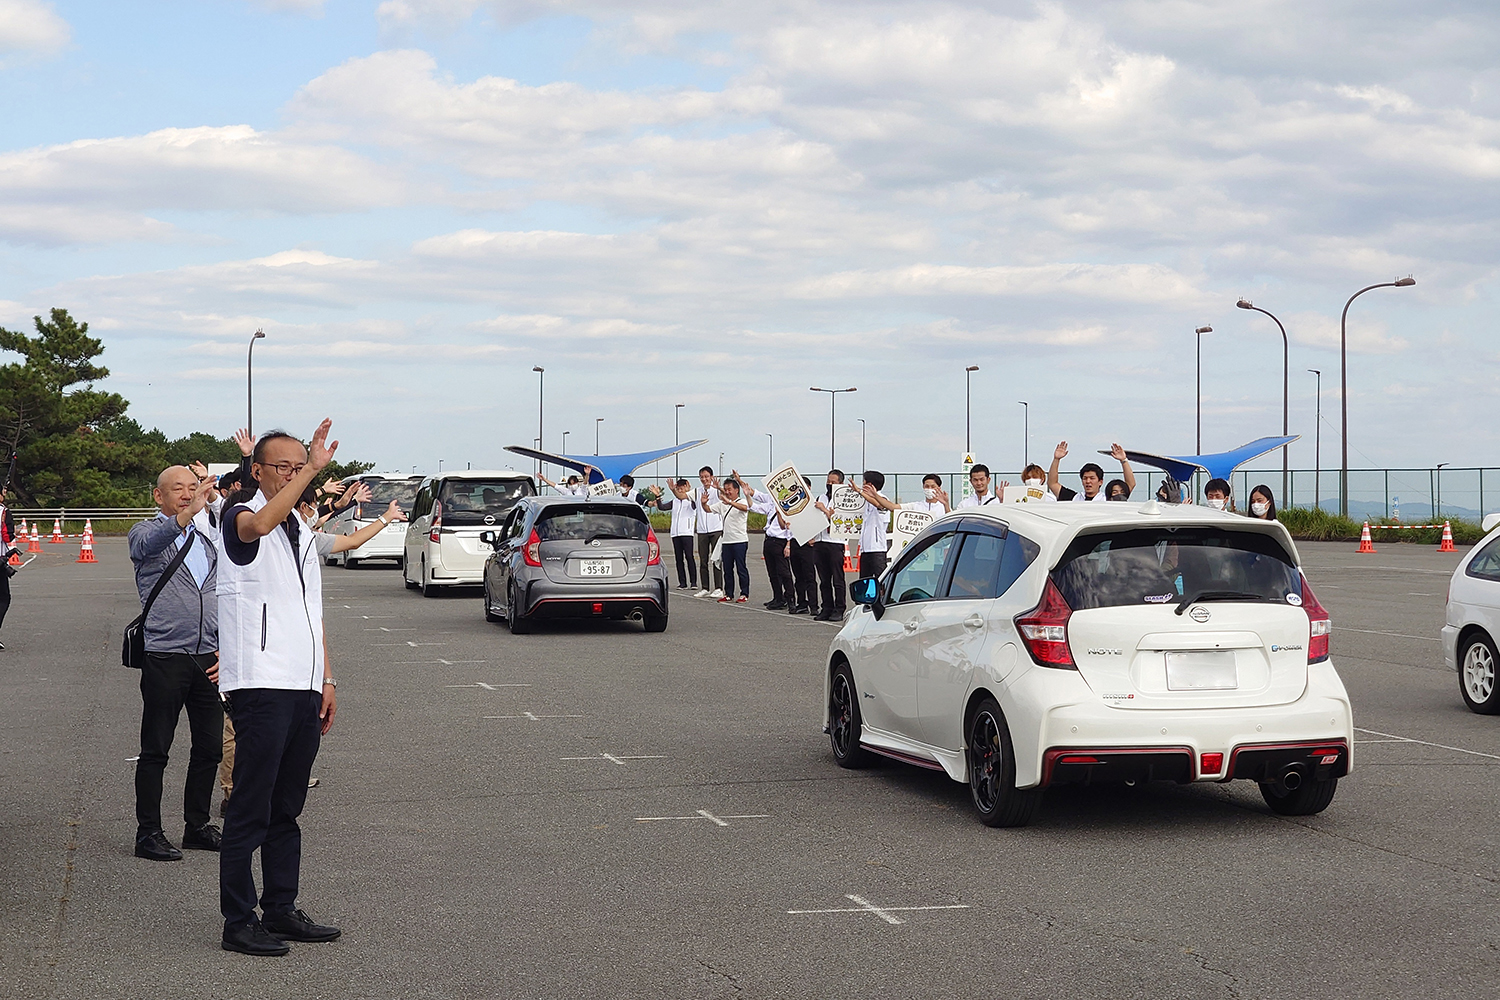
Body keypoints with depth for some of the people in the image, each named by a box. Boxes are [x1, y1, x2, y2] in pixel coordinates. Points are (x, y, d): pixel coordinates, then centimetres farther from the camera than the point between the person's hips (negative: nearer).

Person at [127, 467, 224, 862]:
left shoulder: (213, 539, 15)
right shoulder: (147, 533, -1)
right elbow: (148, 543, -27)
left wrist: (227, 648, 6)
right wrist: (185, 516, -45)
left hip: (210, 660, 5)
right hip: (165, 656, -5)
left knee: (210, 748, 9)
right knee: (155, 750, 1)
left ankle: (197, 826, 22)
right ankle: (148, 832, 7)